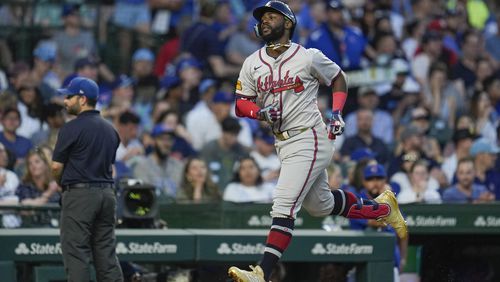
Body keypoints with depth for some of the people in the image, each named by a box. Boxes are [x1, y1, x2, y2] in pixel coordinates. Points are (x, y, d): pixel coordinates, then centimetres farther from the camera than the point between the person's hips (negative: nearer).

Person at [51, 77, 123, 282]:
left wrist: (63, 186, 10)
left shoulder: (72, 128, -10)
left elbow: (56, 166, -7)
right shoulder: (110, 129, 14)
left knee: (76, 253, -5)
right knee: (106, 253, 8)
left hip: (79, 195, -7)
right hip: (107, 193, 7)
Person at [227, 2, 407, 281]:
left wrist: (336, 112, -5)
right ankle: (381, 207, 41)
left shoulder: (308, 57, -7)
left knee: (284, 203, -18)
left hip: (309, 139, -7)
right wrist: (260, 111, -13)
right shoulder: (252, 64, 6)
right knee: (321, 205, 19)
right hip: (283, 142, 7)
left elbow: (339, 78, 8)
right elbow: (241, 104, 8)